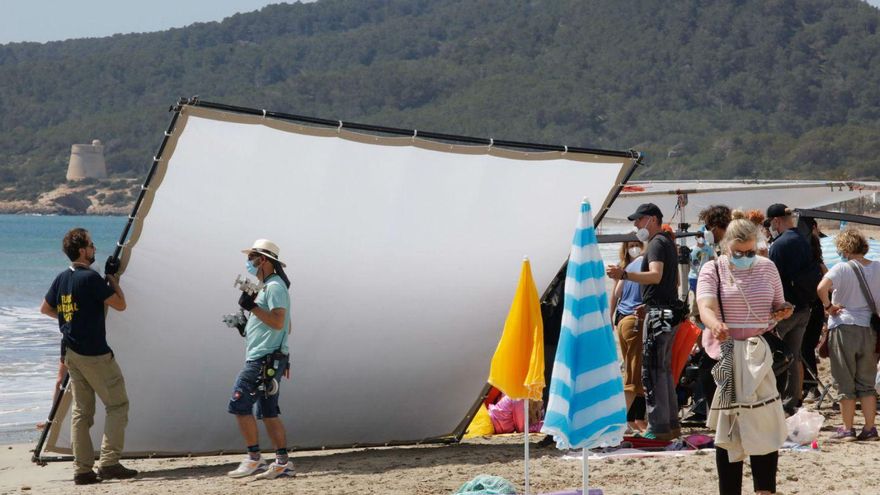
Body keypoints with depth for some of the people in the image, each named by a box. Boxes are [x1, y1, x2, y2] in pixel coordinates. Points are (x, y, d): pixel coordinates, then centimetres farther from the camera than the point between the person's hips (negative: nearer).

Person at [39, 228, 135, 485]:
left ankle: (82, 469, 8)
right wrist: (113, 281, 6)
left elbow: (45, 308, 22)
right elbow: (120, 305, -10)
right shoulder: (91, 278, -15)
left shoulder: (62, 278, 9)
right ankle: (109, 462, -7)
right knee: (117, 405, 0)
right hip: (94, 353, -8)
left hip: (71, 352, 8)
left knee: (82, 411, 10)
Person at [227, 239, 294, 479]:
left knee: (239, 405, -10)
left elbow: (279, 322, -22)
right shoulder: (267, 287, 21)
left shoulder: (274, 286, -11)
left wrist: (252, 306, -19)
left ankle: (254, 459, -8)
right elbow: (286, 327, 25)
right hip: (263, 359, 11)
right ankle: (283, 462, 7)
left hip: (264, 359, -11)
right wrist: (248, 325, 22)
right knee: (268, 412, 9)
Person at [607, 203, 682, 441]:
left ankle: (659, 427, -9)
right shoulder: (668, 242, 20)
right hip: (670, 311, 11)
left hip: (657, 314, -11)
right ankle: (671, 424, 19)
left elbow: (656, 275, -28)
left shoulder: (657, 243, -11)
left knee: (652, 370, -9)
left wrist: (624, 275, -40)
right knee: (664, 369, 15)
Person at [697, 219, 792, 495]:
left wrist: (782, 312, -7)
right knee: (727, 426, 2)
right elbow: (706, 308, -19)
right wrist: (715, 325, -41)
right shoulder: (712, 270, -2)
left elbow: (778, 307, 18)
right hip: (725, 354, -2)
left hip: (759, 353, 2)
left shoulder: (767, 268, 8)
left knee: (766, 424, -2)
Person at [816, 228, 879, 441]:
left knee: (846, 384, 5)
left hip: (844, 328, -4)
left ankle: (847, 429, 9)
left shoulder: (842, 268, -14)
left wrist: (828, 307, -13)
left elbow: (822, 288, -29)